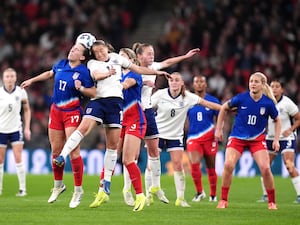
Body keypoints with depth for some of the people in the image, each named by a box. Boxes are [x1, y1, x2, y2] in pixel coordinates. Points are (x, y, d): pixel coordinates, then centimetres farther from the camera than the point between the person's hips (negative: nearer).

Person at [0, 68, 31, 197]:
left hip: (16, 129, 0)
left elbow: (27, 110, 8)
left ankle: (22, 188, -4)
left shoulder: (21, 92, -4)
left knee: (18, 159, -8)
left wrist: (27, 128, 2)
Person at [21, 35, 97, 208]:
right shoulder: (61, 65, 5)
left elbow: (94, 93, -11)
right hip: (56, 111, 6)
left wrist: (81, 88, -27)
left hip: (73, 113, -6)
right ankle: (58, 185, 28)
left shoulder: (84, 72, -13)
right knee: (56, 150, 10)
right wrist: (31, 80, 32)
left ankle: (78, 190, -3)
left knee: (73, 150, -13)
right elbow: (50, 74, 26)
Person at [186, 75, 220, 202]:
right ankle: (199, 192, -3)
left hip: (209, 138, 0)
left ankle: (213, 195, 22)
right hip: (193, 138, 1)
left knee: (211, 168, 6)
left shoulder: (213, 101, 2)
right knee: (194, 164, -19)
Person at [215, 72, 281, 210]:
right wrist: (218, 129, 4)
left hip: (257, 139, 0)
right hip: (237, 137, 0)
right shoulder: (241, 98, -13)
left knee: (265, 168, -14)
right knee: (228, 165, -19)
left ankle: (272, 202, 5)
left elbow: (277, 120, 7)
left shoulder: (268, 103, -11)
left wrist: (276, 139, -1)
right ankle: (223, 200, -4)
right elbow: (224, 108, 4)